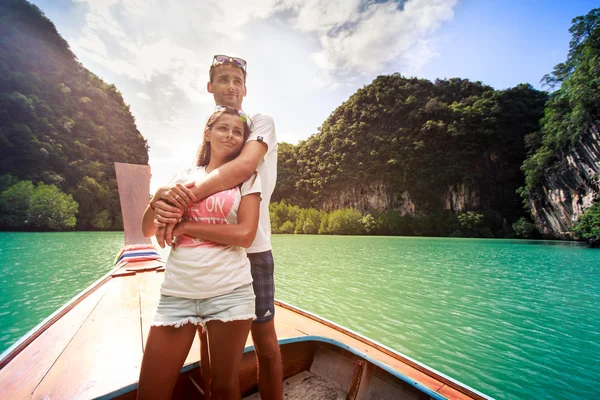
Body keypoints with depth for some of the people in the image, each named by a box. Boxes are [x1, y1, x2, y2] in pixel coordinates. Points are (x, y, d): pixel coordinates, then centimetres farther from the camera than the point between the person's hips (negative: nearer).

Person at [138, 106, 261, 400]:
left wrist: (186, 226, -8)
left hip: (230, 292, -2)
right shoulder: (185, 176, 11)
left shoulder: (246, 177, 3)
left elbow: (245, 234, -11)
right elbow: (148, 231, 8)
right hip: (176, 292, 3)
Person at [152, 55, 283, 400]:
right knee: (209, 338, 17)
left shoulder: (261, 122, 1)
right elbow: (188, 181, 4)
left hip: (251, 249, -4)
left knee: (265, 342, 8)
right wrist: (168, 197, -20)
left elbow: (245, 165, -20)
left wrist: (187, 196, -26)